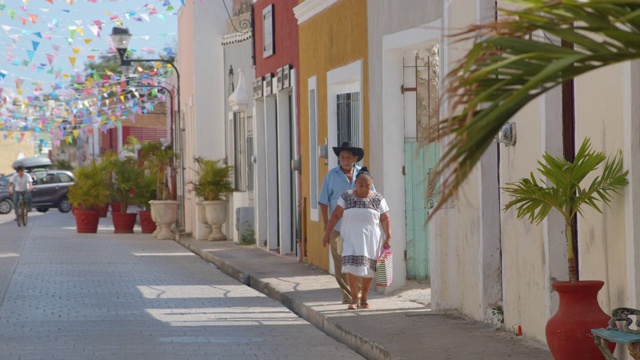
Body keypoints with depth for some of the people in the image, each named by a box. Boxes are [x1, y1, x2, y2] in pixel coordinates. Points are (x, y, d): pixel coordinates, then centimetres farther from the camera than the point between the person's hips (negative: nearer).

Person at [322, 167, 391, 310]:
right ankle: (354, 299, -1)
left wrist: (388, 237, -7)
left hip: (370, 240, 1)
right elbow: (335, 215, 1)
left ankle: (363, 299, 17)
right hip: (351, 239, -1)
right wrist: (327, 233, -3)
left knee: (367, 269, 3)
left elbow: (385, 219, 2)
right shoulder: (346, 196, 1)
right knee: (352, 267, -12)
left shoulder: (378, 199, 2)